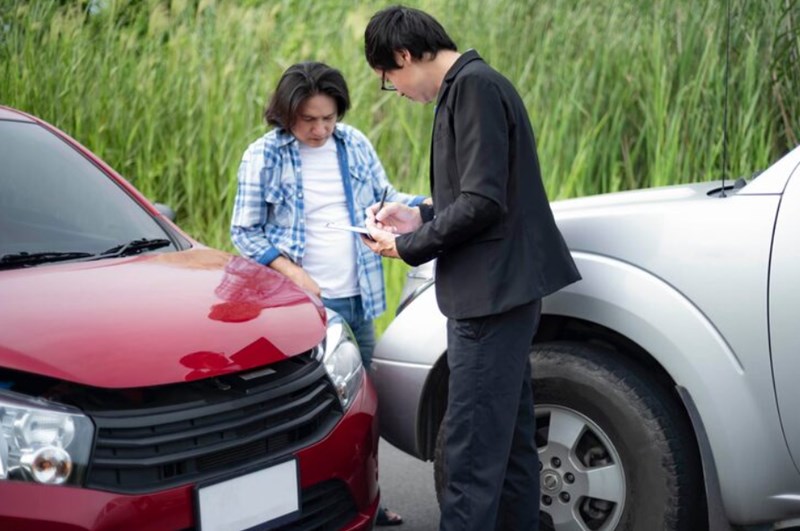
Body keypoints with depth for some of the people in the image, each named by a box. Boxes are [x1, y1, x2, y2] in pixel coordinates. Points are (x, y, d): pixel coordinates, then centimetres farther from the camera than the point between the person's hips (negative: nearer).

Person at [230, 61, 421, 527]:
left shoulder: (355, 144, 6)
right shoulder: (264, 156, -7)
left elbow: (385, 199, 15)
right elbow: (244, 231, -4)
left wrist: (427, 205, -6)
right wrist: (292, 273, -16)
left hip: (358, 297, 5)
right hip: (304, 302, -5)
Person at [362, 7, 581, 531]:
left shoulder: (474, 86, -14)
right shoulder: (470, 85, 17)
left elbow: (482, 202, -20)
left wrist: (408, 246, -10)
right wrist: (421, 219, 13)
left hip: (492, 292, -11)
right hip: (502, 291, 11)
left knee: (472, 449, -9)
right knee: (509, 441, 16)